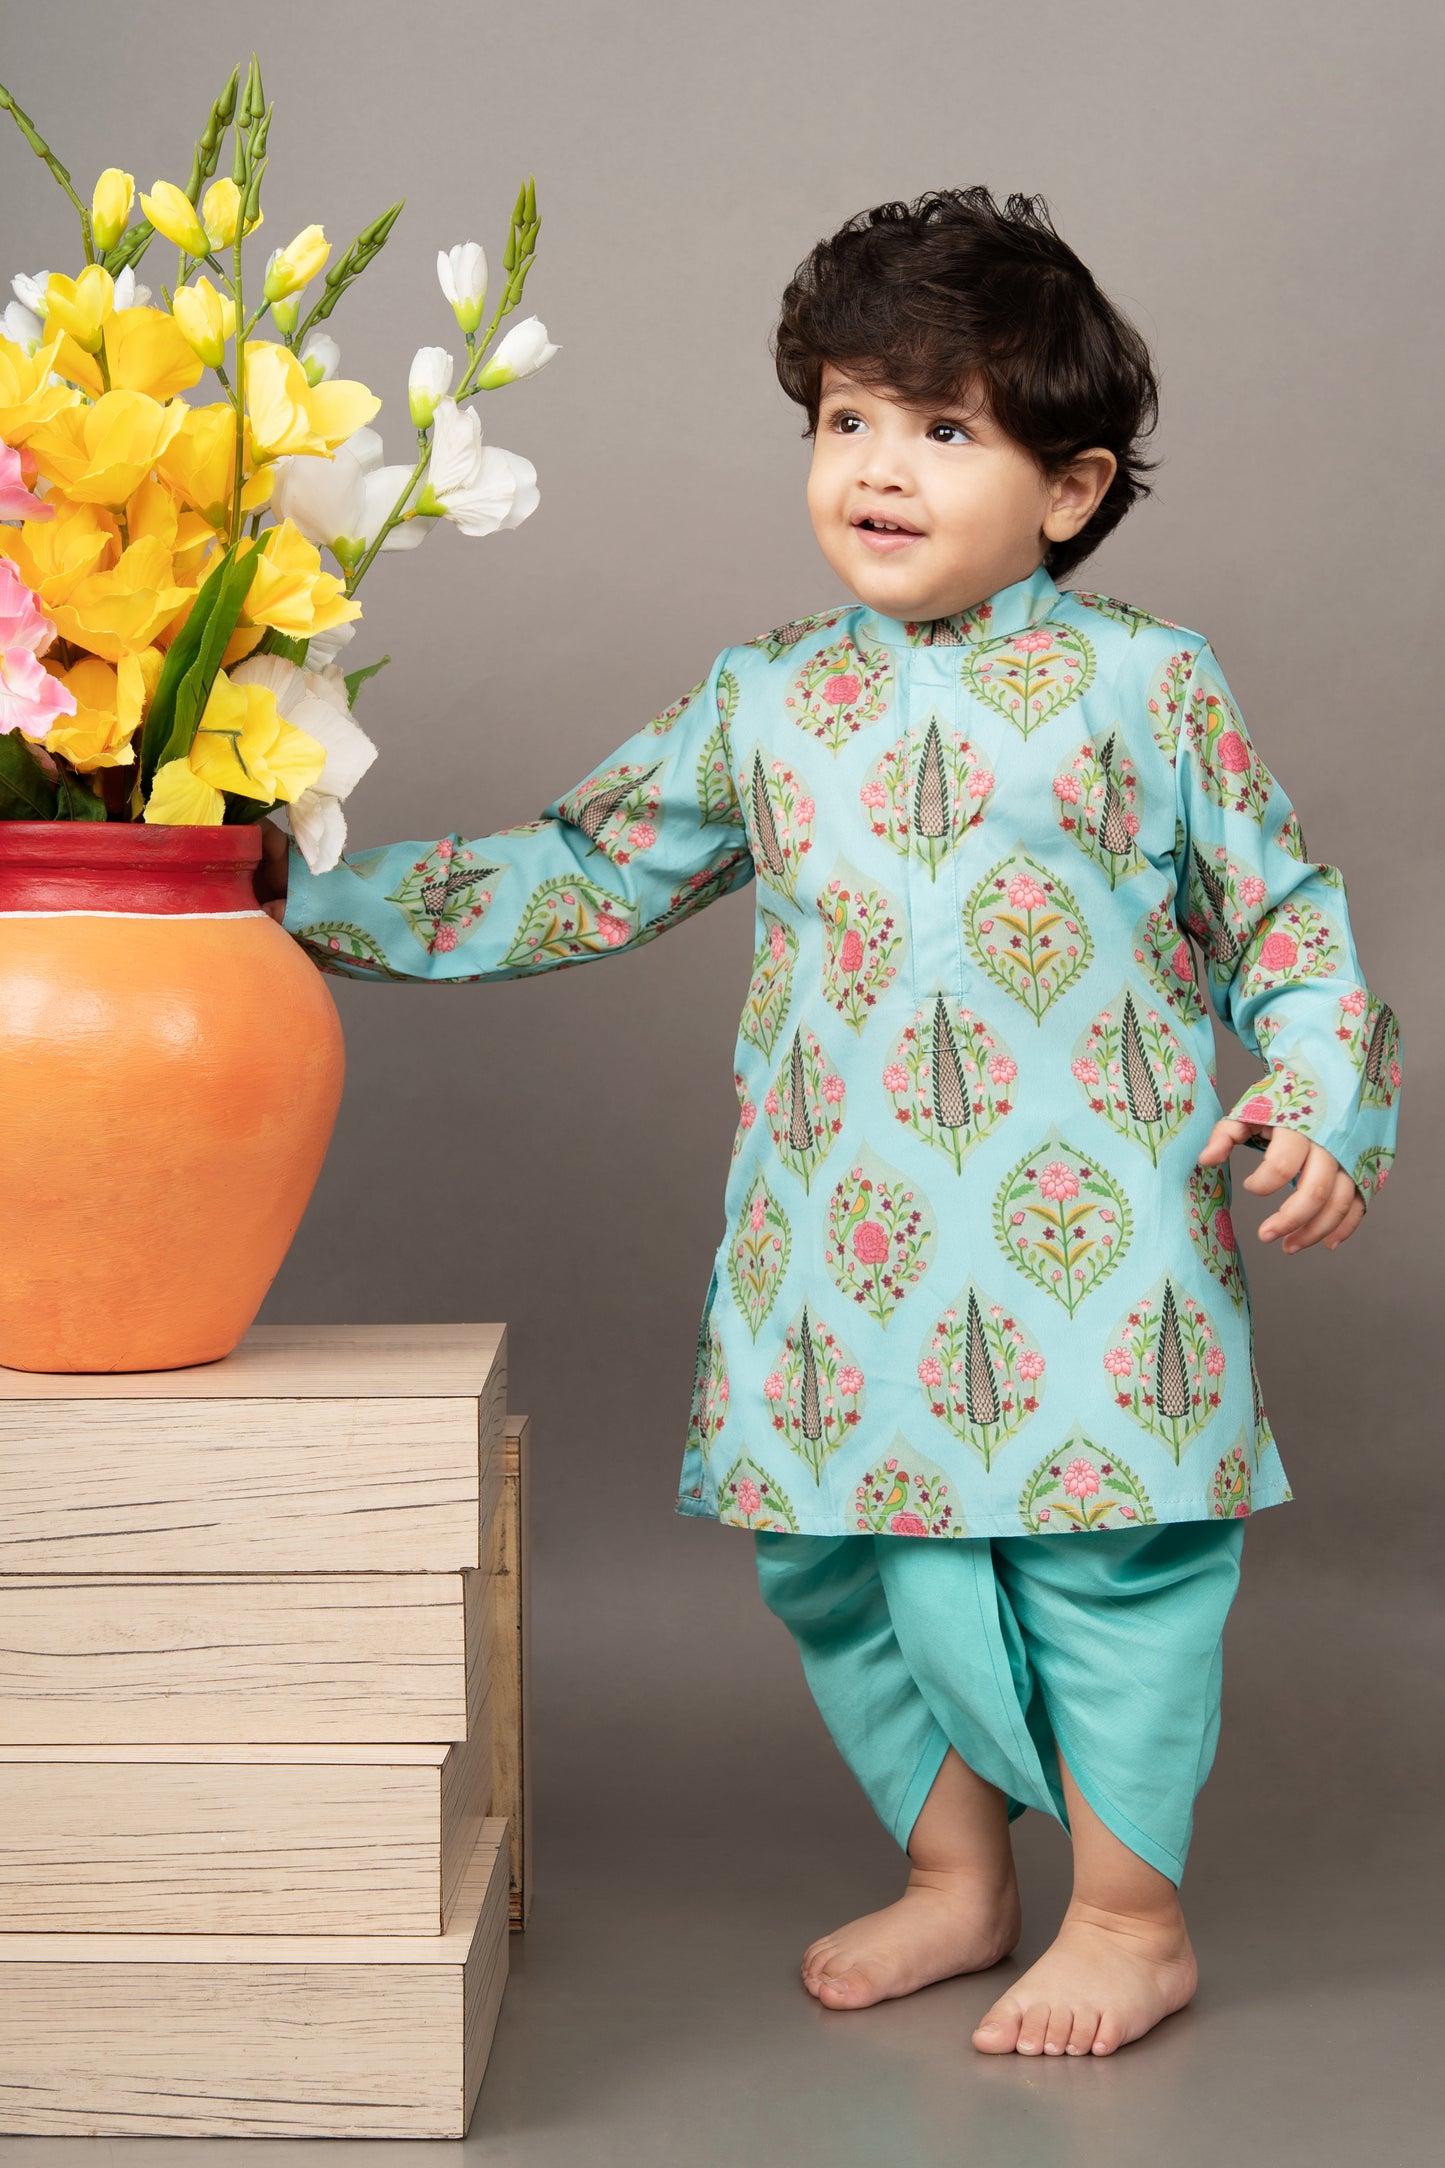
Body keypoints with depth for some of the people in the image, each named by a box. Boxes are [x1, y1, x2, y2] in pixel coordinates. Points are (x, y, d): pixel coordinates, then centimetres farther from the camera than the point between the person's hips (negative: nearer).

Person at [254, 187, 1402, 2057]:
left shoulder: (1147, 683, 1)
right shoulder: (763, 704, 8)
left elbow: (1284, 908, 7)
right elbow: (577, 875, 13)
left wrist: (1319, 1097, -6)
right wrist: (320, 896, 9)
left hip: (1093, 1234, -3)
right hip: (845, 1246, 4)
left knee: (1108, 1552, 0)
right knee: (846, 1558, 10)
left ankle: (1133, 1919, 20)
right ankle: (954, 1879, 30)